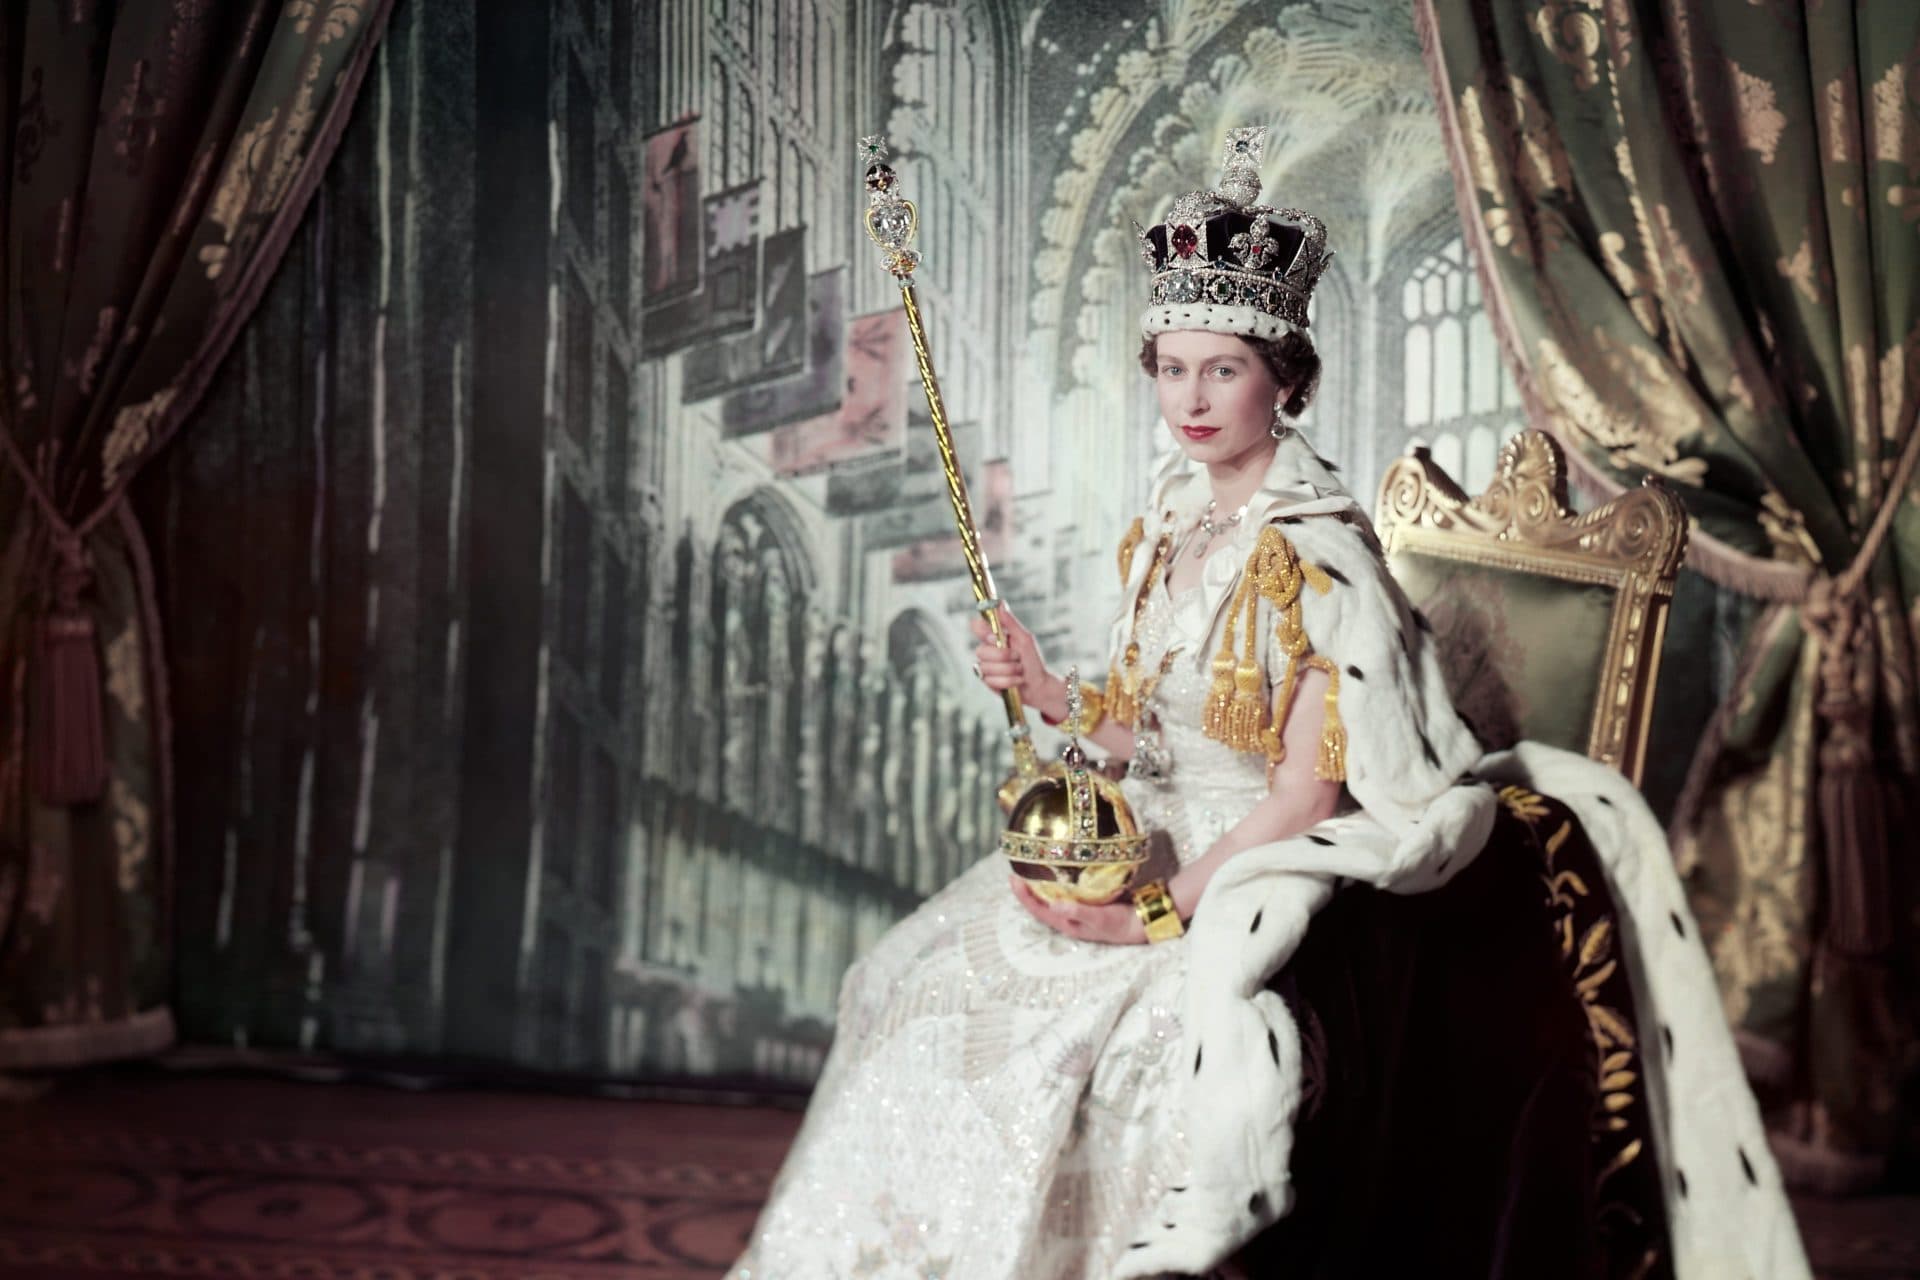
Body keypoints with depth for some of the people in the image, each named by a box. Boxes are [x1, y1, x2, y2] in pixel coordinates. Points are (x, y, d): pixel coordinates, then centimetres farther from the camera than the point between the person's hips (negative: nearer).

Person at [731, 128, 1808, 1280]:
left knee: (1088, 1045, -25)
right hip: (1171, 855, 8)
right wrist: (1053, 696, -4)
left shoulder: (1317, 549, -16)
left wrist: (1162, 914, -21)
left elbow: (1306, 795, -17)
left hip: (1274, 876, -8)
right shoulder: (1169, 527, 7)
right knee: (936, 980, 4)